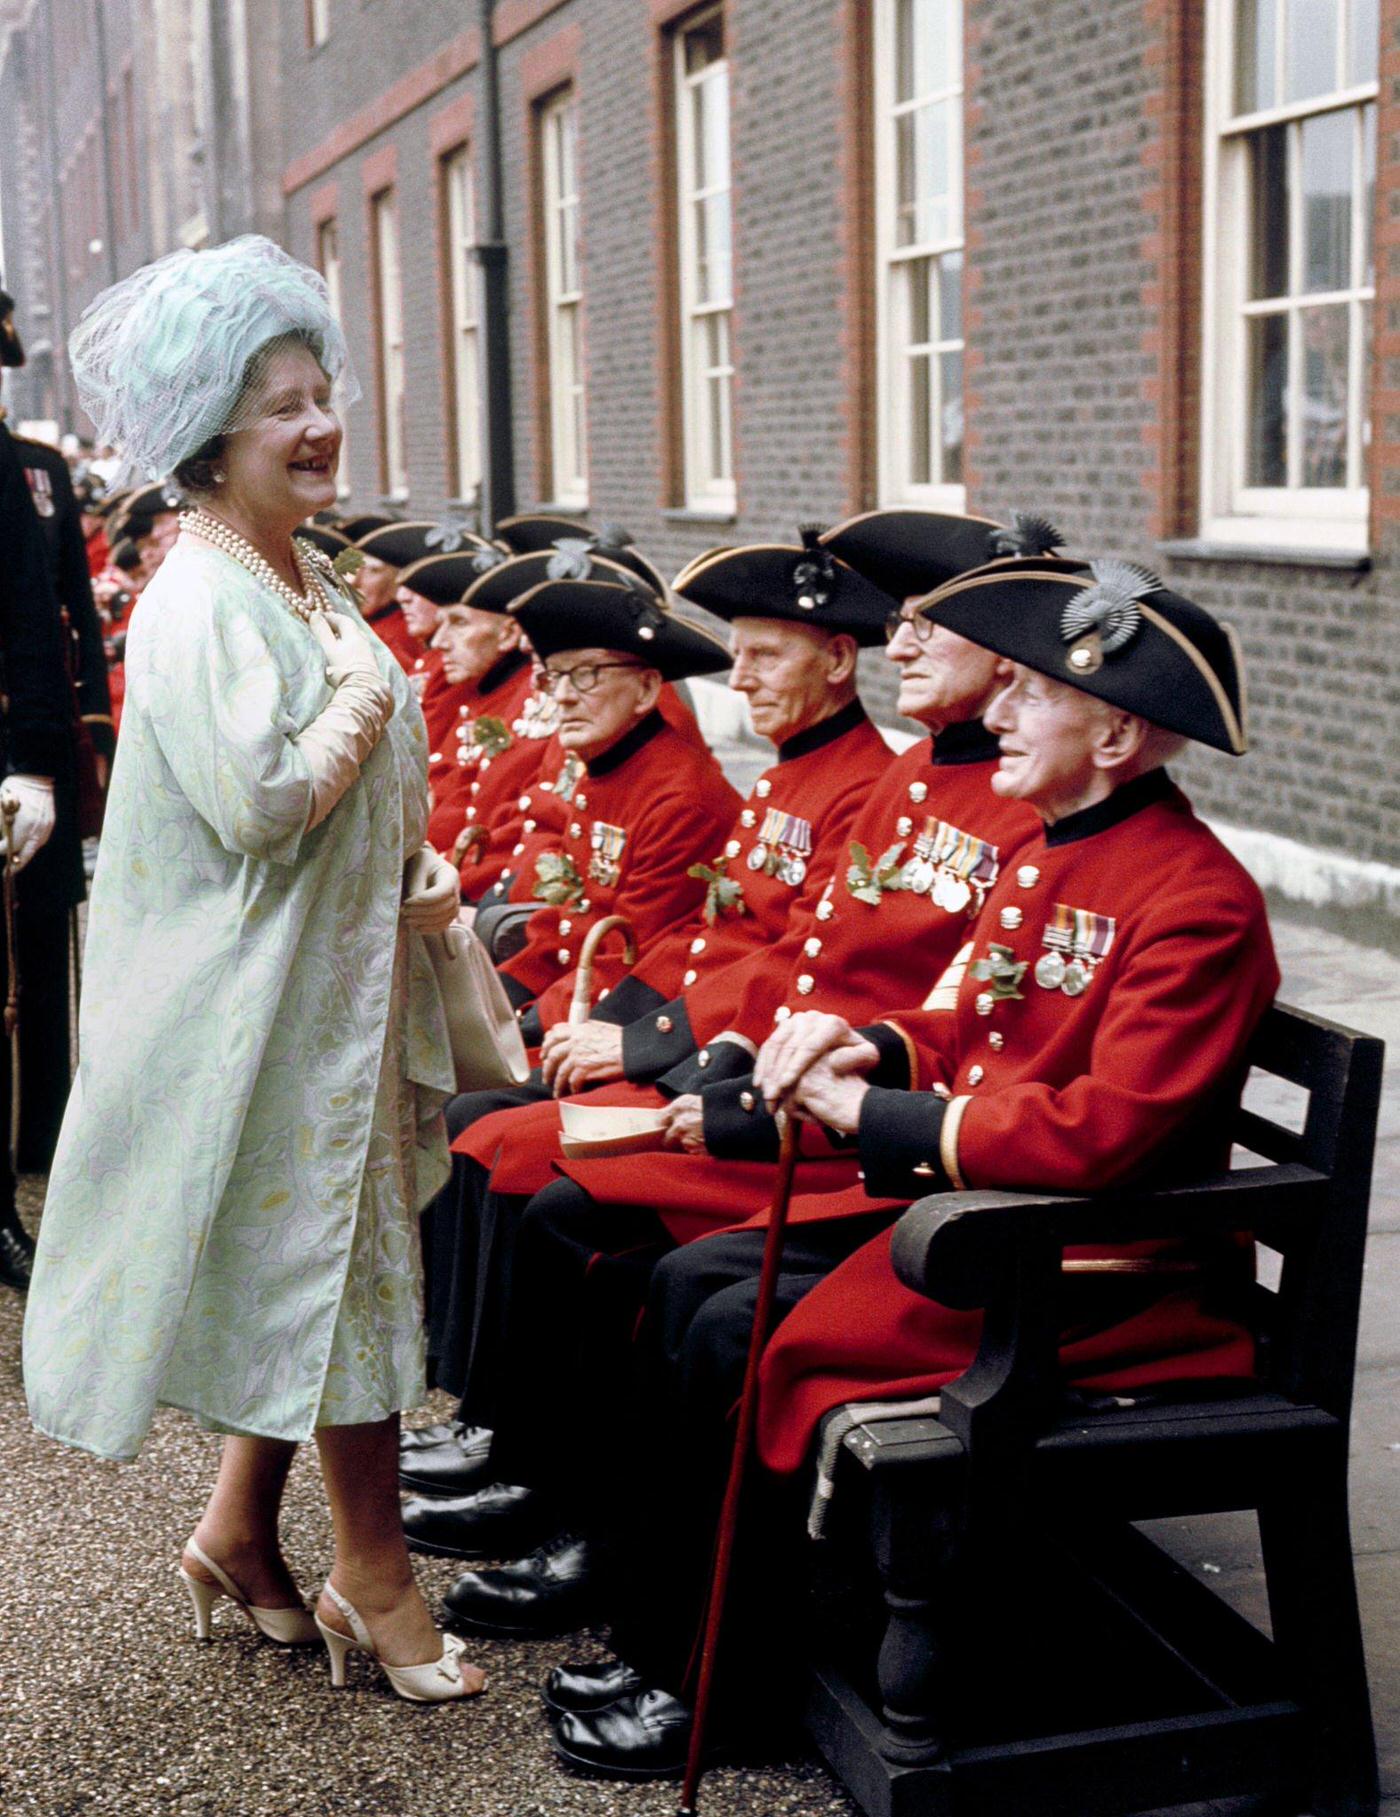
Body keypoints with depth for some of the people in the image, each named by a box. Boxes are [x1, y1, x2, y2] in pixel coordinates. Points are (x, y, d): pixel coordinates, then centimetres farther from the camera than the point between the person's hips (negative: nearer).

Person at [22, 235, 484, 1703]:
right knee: (341, 1266, -1)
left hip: (345, 975, 9)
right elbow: (261, 801, -27)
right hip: (268, 990, -9)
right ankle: (374, 1577, 13)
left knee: (315, 1264, 15)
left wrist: (419, 868, 8)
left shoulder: (308, 578, 12)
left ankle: (238, 1529, 30)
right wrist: (366, 698, -14)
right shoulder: (201, 604, -17)